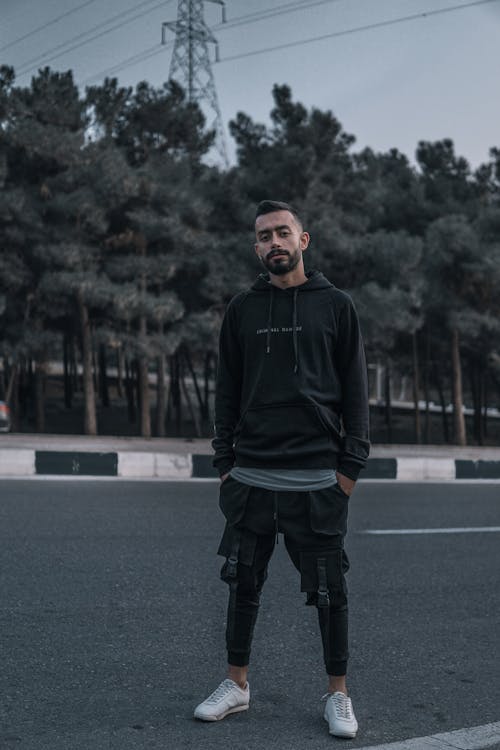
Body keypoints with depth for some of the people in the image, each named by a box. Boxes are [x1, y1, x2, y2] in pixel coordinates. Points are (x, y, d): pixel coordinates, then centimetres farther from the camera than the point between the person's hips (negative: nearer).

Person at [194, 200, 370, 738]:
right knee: (243, 583, 9)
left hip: (317, 478, -2)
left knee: (329, 591, 3)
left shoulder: (335, 305, 3)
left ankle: (338, 694, 18)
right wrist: (224, 462, 5)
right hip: (250, 476, 2)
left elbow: (354, 390, 2)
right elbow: (227, 390, 11)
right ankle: (236, 685, 24)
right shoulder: (242, 309, 9)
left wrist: (350, 467, -5)